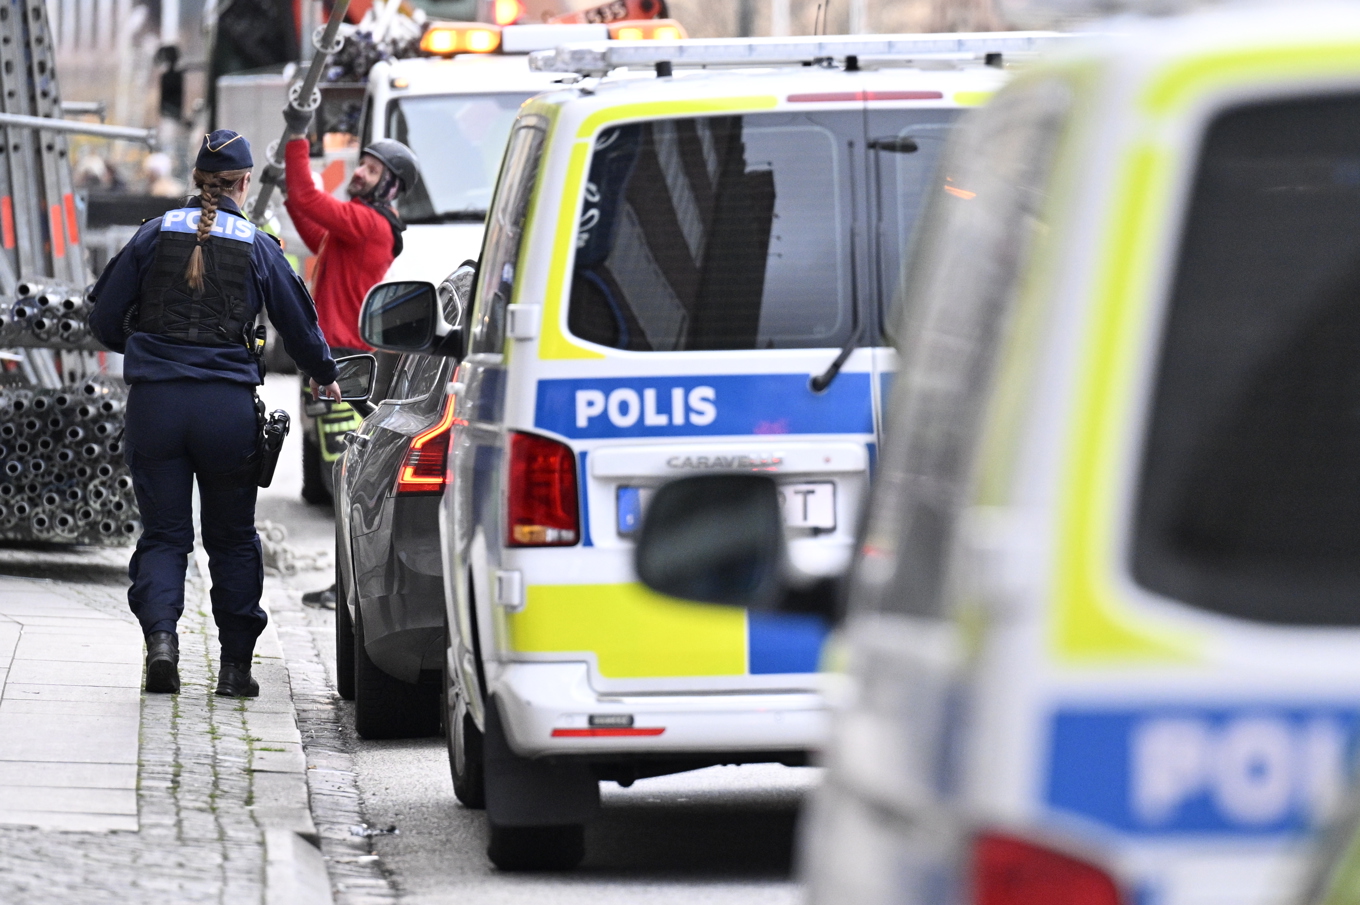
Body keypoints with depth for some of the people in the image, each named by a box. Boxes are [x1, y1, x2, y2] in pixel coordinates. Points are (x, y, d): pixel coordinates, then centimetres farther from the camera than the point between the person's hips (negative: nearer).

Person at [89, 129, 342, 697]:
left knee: (163, 533, 7)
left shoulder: (156, 234, 4)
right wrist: (324, 376, 32)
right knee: (232, 537, 13)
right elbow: (298, 325, 12)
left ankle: (160, 633, -17)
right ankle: (236, 665, 14)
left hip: (154, 401, 0)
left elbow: (105, 321, 5)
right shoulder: (258, 247, 2)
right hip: (228, 408, 0)